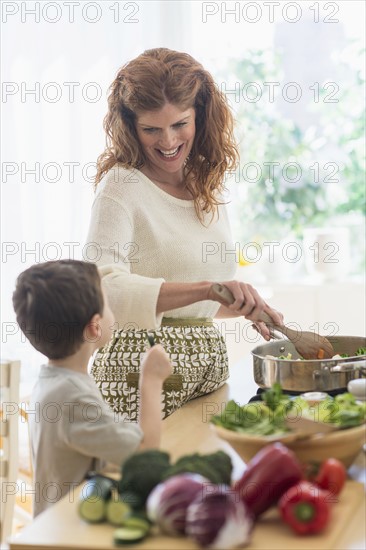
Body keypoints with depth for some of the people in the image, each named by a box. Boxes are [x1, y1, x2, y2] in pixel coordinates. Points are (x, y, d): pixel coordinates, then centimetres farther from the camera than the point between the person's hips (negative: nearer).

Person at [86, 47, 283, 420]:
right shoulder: (122, 186, -10)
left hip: (208, 367, 7)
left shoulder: (207, 184, 11)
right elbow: (104, 287, -27)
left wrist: (245, 308, 12)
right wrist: (206, 290, -34)